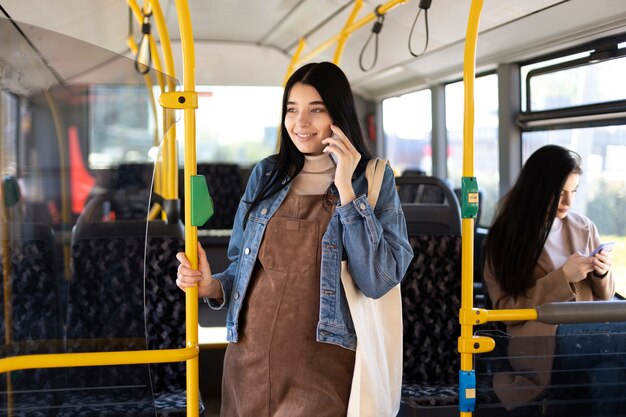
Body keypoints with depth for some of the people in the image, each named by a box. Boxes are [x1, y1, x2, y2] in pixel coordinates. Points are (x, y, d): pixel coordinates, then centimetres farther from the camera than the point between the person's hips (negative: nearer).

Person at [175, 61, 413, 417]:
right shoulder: (266, 175, 7)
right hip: (247, 362, 4)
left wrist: (346, 188, -17)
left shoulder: (373, 180, -3)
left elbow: (379, 281, -15)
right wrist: (212, 286, -5)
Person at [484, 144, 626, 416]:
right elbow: (506, 308, -3)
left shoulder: (583, 228, 12)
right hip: (540, 341, -4)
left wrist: (602, 274, -4)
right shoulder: (505, 236, 1)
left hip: (587, 333, 4)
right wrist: (563, 277, -13)